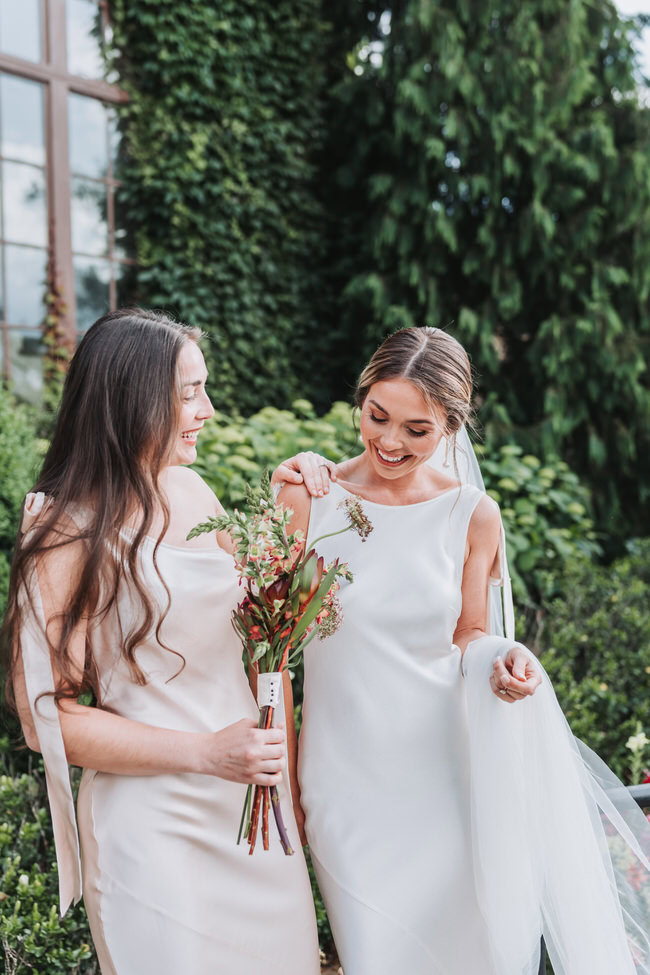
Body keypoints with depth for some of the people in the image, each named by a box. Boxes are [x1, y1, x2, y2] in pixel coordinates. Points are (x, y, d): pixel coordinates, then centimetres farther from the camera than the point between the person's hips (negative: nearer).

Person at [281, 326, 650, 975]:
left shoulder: (473, 515, -2)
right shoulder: (309, 497, -7)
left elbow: (468, 636, 8)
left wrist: (502, 656, -13)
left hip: (445, 770, 1)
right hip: (345, 778, -1)